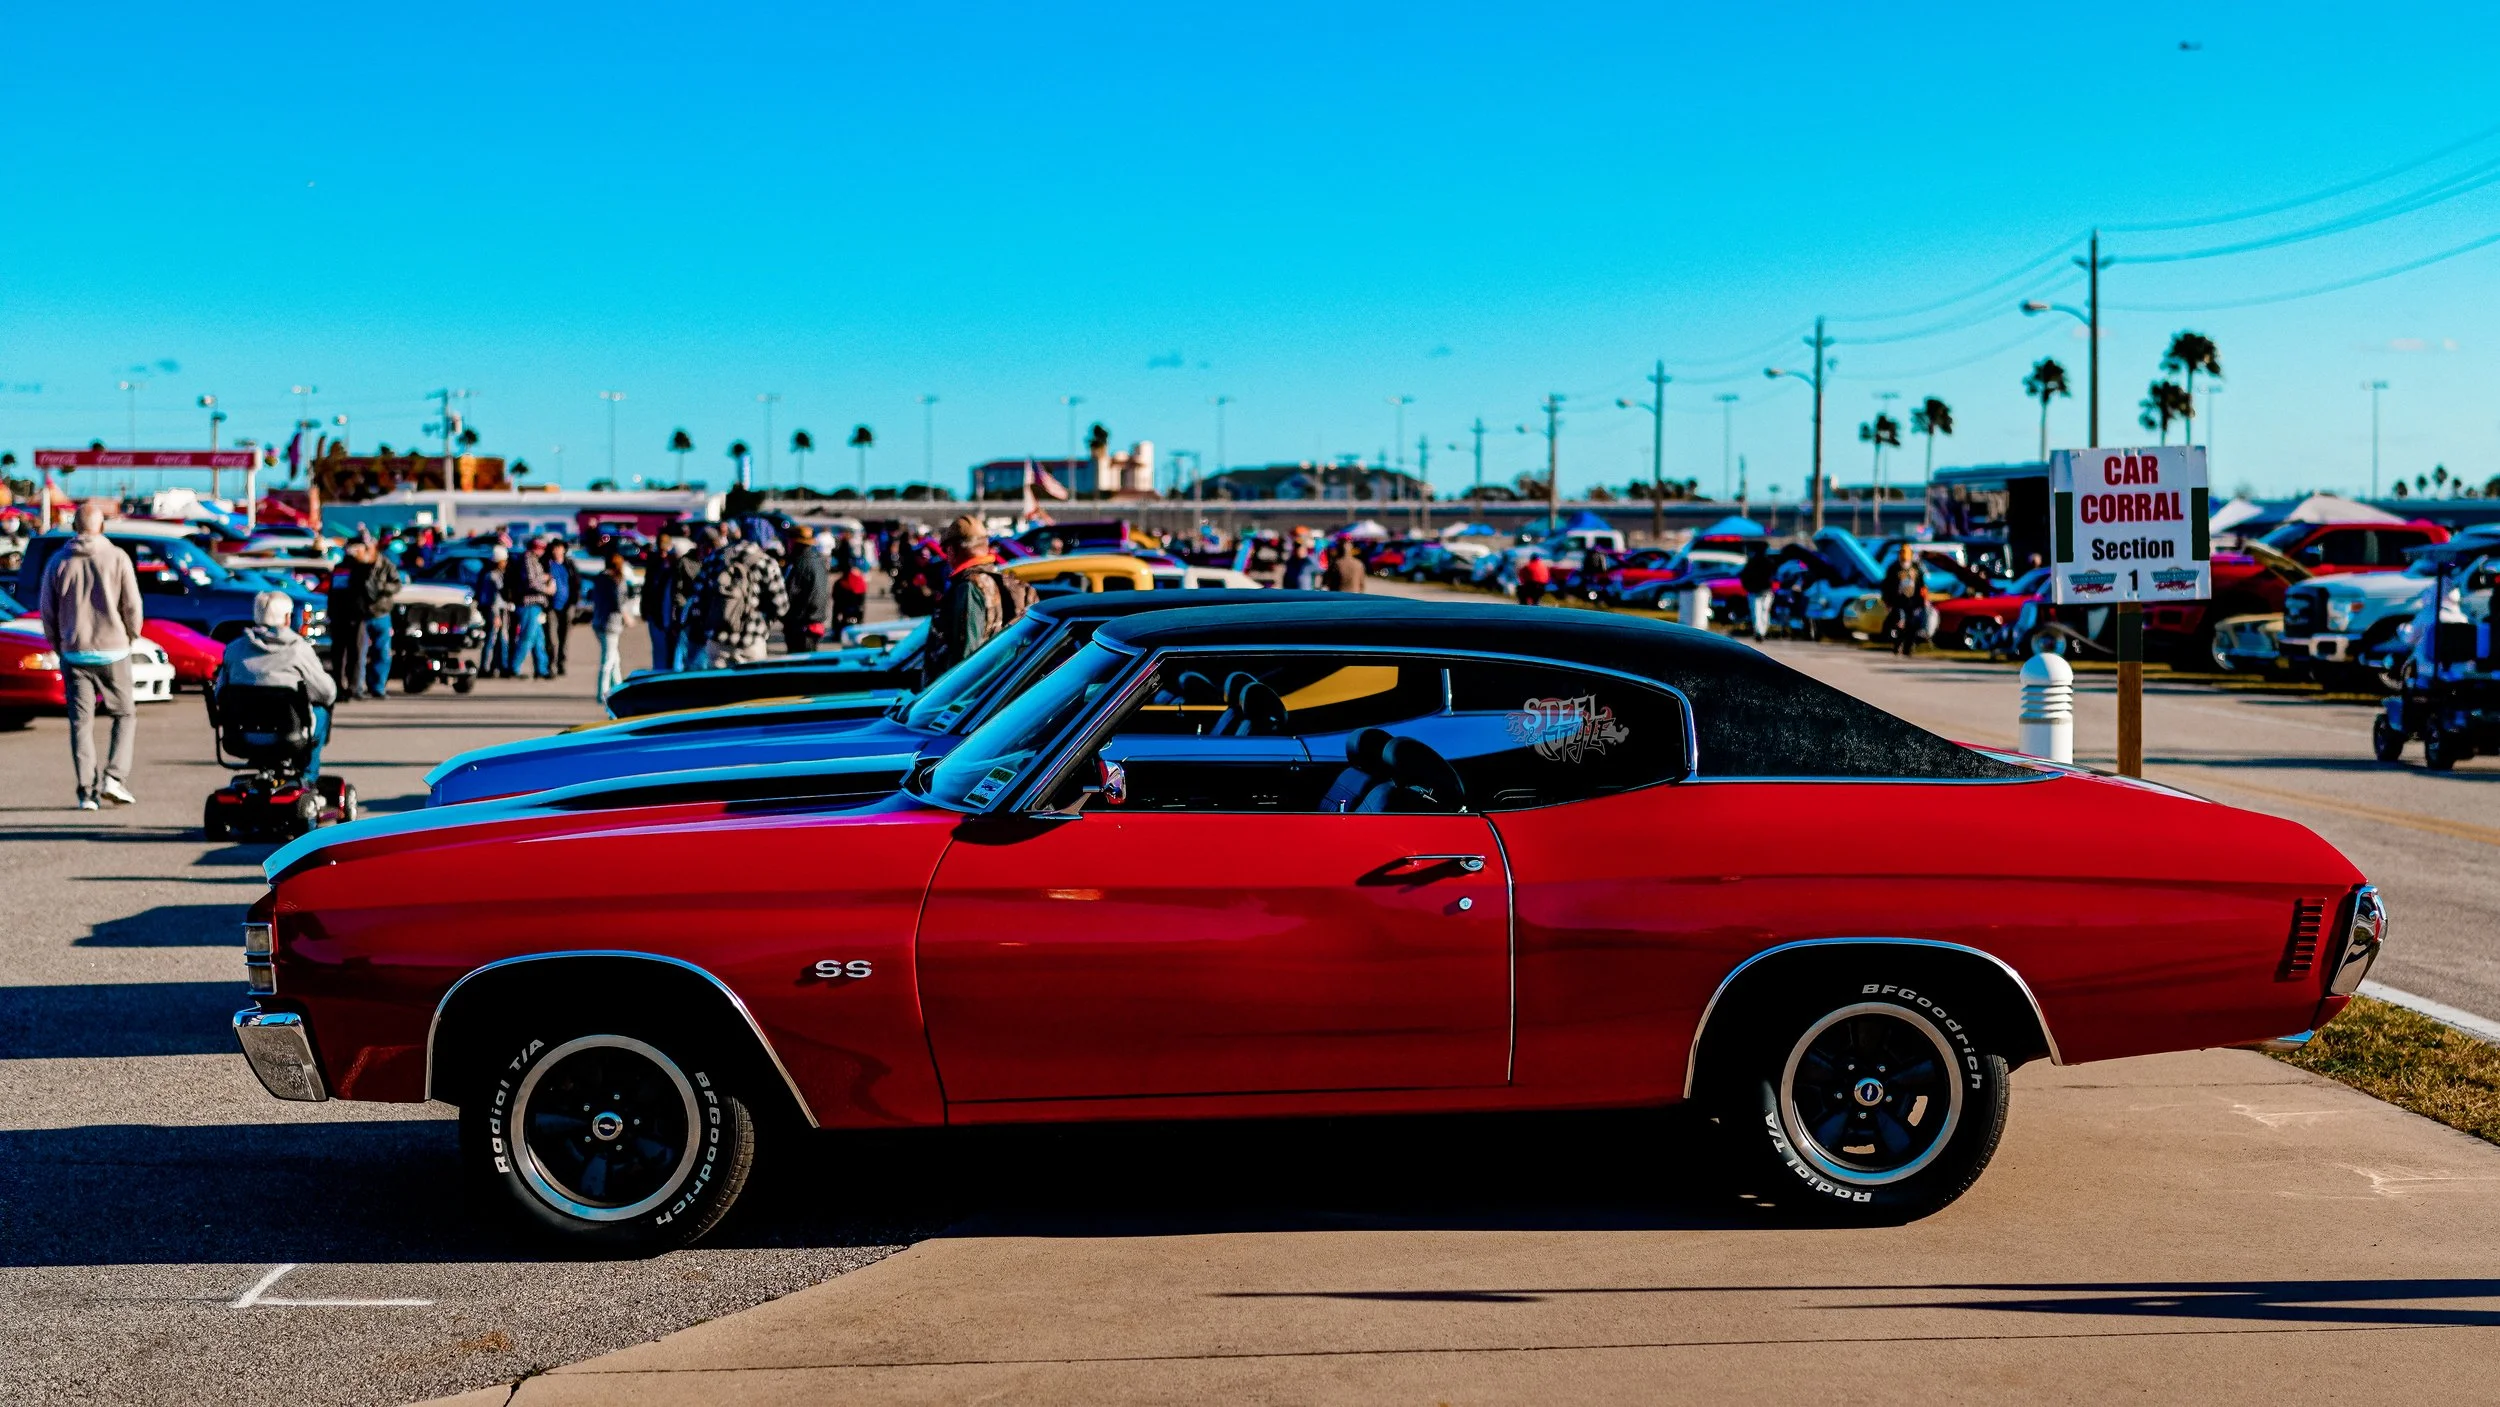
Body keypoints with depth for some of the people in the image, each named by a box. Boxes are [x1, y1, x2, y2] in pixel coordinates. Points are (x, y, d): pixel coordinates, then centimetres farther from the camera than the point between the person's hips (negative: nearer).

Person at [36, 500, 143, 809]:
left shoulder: (59, 561, 2)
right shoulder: (117, 557, -6)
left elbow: (47, 610, 4)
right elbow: (132, 606, -5)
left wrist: (58, 645, 18)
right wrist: (131, 636, 13)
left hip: (74, 653, 2)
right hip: (112, 651, -2)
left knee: (81, 722, 5)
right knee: (125, 715, 11)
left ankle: (87, 791, 0)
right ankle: (114, 776, -6)